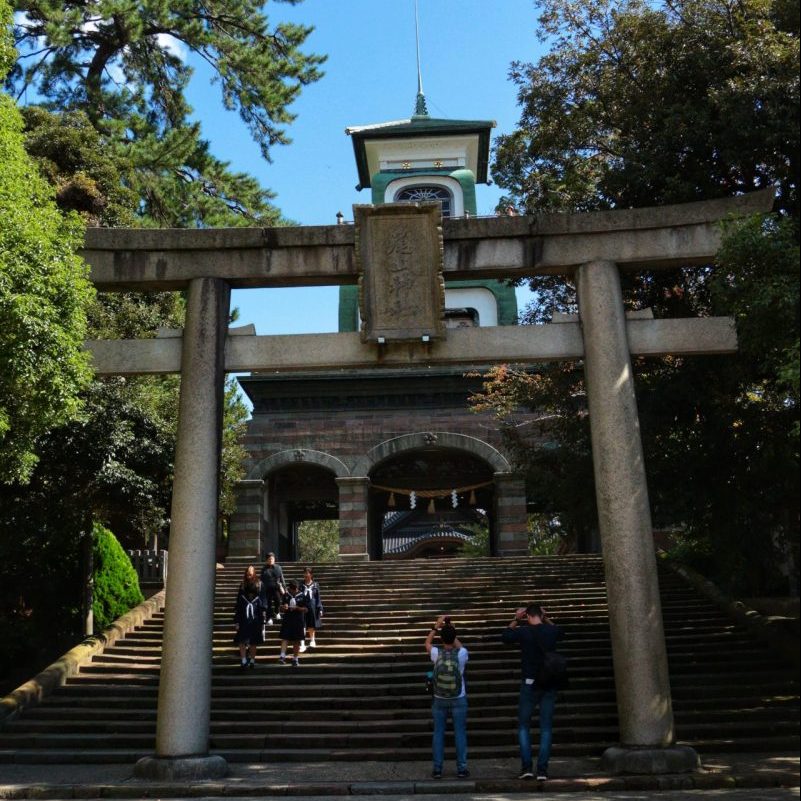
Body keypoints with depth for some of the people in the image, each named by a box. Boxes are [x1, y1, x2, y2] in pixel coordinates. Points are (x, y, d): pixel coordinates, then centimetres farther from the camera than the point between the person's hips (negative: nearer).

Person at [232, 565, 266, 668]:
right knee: (242, 641, -7)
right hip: (243, 620, 1)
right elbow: (237, 606, 5)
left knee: (253, 642, 7)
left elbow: (262, 606, 1)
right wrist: (237, 621, -1)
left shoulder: (259, 586, 1)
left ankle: (252, 660, 17)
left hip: (255, 620, -1)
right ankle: (243, 661, -3)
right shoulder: (242, 587, 5)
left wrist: (262, 621, -3)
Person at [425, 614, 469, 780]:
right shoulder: (461, 654, -13)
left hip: (439, 700, 0)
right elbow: (458, 645, 13)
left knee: (438, 733, 9)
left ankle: (437, 769, 11)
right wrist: (451, 630, 17)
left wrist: (436, 626, 13)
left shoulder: (436, 653, -12)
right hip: (458, 700, 0)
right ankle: (461, 768, 10)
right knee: (460, 733, 8)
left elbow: (427, 643, 11)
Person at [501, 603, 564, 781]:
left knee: (523, 726, 9)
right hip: (549, 685, 2)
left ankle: (526, 767, 1)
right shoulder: (552, 631, -2)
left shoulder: (523, 632, -10)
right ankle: (542, 770, 4)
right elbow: (560, 631, 24)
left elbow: (505, 636, 10)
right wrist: (546, 618, 23)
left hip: (530, 683, -2)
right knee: (546, 728, 7)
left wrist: (516, 620, 16)